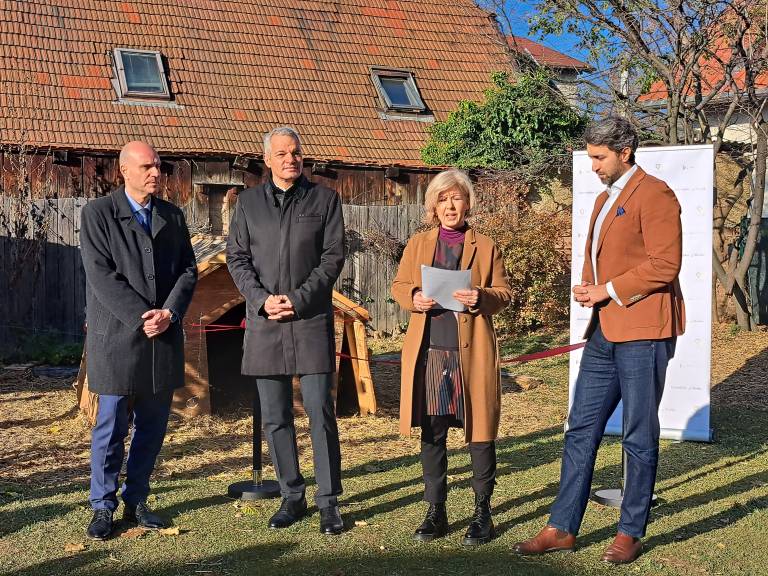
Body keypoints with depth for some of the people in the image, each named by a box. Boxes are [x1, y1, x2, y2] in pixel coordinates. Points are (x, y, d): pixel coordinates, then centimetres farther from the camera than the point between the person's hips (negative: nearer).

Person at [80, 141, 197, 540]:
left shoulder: (173, 216, 12)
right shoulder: (98, 213, -2)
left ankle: (136, 502, 24)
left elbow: (188, 270, 8)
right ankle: (103, 507, 16)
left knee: (153, 426, 10)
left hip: (164, 339, 5)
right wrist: (141, 318, -16)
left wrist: (169, 313, -8)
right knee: (111, 427, 1)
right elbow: (101, 274, -11)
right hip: (117, 337, -4)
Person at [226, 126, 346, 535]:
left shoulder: (324, 199, 5)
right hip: (264, 321, 3)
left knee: (320, 413, -3)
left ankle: (329, 501, 8)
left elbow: (333, 257, -1)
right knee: (275, 418, 7)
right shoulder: (249, 201, 11)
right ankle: (292, 497, 20)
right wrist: (263, 299, -8)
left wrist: (298, 299, -11)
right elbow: (236, 258, 7)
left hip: (311, 319, -2)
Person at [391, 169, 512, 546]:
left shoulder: (485, 247, 7)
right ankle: (435, 512, 18)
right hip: (429, 351, 2)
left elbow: (504, 294, 6)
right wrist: (413, 298, -7)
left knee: (480, 431, 2)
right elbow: (398, 285, 15)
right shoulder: (418, 244, 13)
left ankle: (482, 512, 15)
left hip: (472, 352, -2)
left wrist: (480, 298, -15)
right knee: (432, 434, 7)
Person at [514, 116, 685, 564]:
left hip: (642, 332, -9)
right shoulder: (605, 199, 20)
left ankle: (631, 533, 15)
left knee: (640, 437, 3)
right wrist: (587, 287, 7)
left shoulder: (654, 195, -8)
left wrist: (609, 290, -14)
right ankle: (563, 528, 15)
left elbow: (665, 264, -16)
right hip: (605, 332, 9)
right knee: (581, 430, 8)